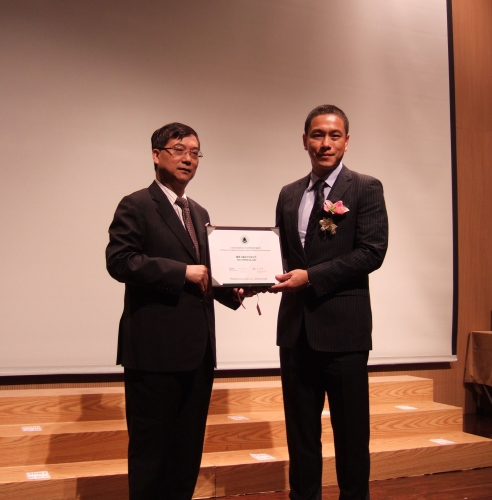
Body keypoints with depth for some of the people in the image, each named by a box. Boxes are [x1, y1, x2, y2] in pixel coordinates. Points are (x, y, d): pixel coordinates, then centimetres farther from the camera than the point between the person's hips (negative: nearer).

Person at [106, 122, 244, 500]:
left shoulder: (199, 213, 18)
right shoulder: (136, 206, -5)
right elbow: (119, 261, -18)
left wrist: (233, 289, 2)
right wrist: (182, 271, -20)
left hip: (198, 347, 8)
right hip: (155, 347, -7)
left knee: (189, 444, 15)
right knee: (151, 444, 4)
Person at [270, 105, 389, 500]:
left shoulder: (366, 189, -2)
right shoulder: (289, 195, 13)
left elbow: (372, 252, -13)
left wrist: (310, 276, -18)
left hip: (343, 326, -5)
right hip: (296, 327, 5)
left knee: (351, 431, 7)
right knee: (300, 430, 14)